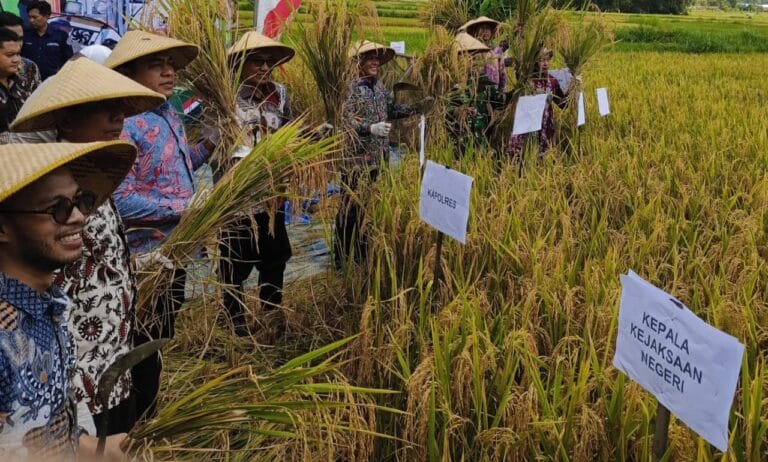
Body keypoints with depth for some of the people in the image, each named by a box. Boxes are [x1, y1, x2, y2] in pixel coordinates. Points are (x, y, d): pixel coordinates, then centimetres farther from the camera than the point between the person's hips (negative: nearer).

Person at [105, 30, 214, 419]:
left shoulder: (169, 115, 7)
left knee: (163, 339, 23)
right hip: (146, 256, -9)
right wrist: (182, 208, -24)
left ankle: (152, 414, 42)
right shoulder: (124, 125, -21)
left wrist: (209, 145, 6)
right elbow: (120, 201, -27)